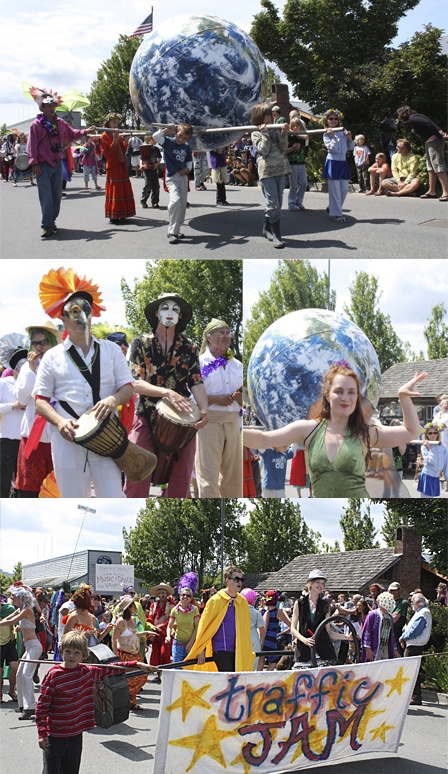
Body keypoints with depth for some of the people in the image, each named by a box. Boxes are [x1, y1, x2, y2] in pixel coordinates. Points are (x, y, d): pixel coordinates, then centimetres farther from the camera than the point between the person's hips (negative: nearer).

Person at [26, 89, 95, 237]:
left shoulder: (60, 123, 9)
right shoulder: (36, 125, -6)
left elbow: (72, 134, 22)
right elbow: (32, 145, -9)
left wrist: (85, 132, 9)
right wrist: (34, 163, -14)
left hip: (57, 164, 6)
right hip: (43, 166, -6)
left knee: (57, 195, 11)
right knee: (46, 197, -10)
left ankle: (52, 221, 23)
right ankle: (47, 226, -7)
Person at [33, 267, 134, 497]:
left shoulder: (111, 350, 10)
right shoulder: (52, 356, 6)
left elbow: (128, 388, 8)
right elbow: (41, 400, 6)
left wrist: (114, 399, -16)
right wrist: (60, 421, -14)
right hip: (67, 439, 0)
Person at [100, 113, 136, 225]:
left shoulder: (117, 135, 16)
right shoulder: (105, 136, -5)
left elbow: (123, 149, 16)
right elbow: (108, 152, -14)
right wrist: (115, 140, -19)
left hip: (122, 166, 8)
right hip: (113, 166, -8)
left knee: (124, 190, 7)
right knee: (114, 190, -7)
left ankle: (121, 215, 12)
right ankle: (113, 217, -4)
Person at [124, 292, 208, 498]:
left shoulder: (188, 347, 5)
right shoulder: (141, 343, -2)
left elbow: (196, 382, -3)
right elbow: (135, 382, -12)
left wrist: (204, 409, -23)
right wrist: (167, 392, -28)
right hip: (147, 417, -2)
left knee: (181, 478, 7)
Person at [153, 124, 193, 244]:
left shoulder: (186, 147, 9)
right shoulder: (168, 142, -6)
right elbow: (156, 136, -22)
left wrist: (188, 169, 2)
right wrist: (168, 130, -17)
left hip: (183, 177, 6)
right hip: (172, 177, -6)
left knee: (182, 204, 8)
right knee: (175, 200, -24)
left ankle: (176, 230, 21)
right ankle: (172, 232, -20)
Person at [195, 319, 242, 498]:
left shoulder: (237, 365, 16)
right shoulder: (199, 363, -1)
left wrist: (241, 398, -3)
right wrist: (215, 399, -18)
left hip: (232, 422, 6)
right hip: (208, 421, -6)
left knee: (233, 476, 9)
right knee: (208, 477, -9)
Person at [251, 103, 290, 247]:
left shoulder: (275, 129, 13)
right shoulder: (256, 133, 3)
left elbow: (283, 148, 4)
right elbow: (263, 151, -10)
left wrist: (284, 134, -10)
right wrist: (265, 133, -11)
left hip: (280, 169, 5)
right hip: (267, 170, -5)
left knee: (277, 203, 10)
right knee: (273, 204, -10)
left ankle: (267, 229, 25)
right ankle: (276, 235, -8)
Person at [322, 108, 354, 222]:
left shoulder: (343, 131, 11)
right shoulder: (327, 134, -2)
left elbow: (350, 147, 11)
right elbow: (333, 148, -15)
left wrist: (349, 139, -7)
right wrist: (333, 136, -22)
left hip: (343, 163, 6)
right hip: (333, 162, -6)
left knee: (344, 189, 7)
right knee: (335, 190, -4)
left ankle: (333, 208, 24)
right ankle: (336, 214, 2)